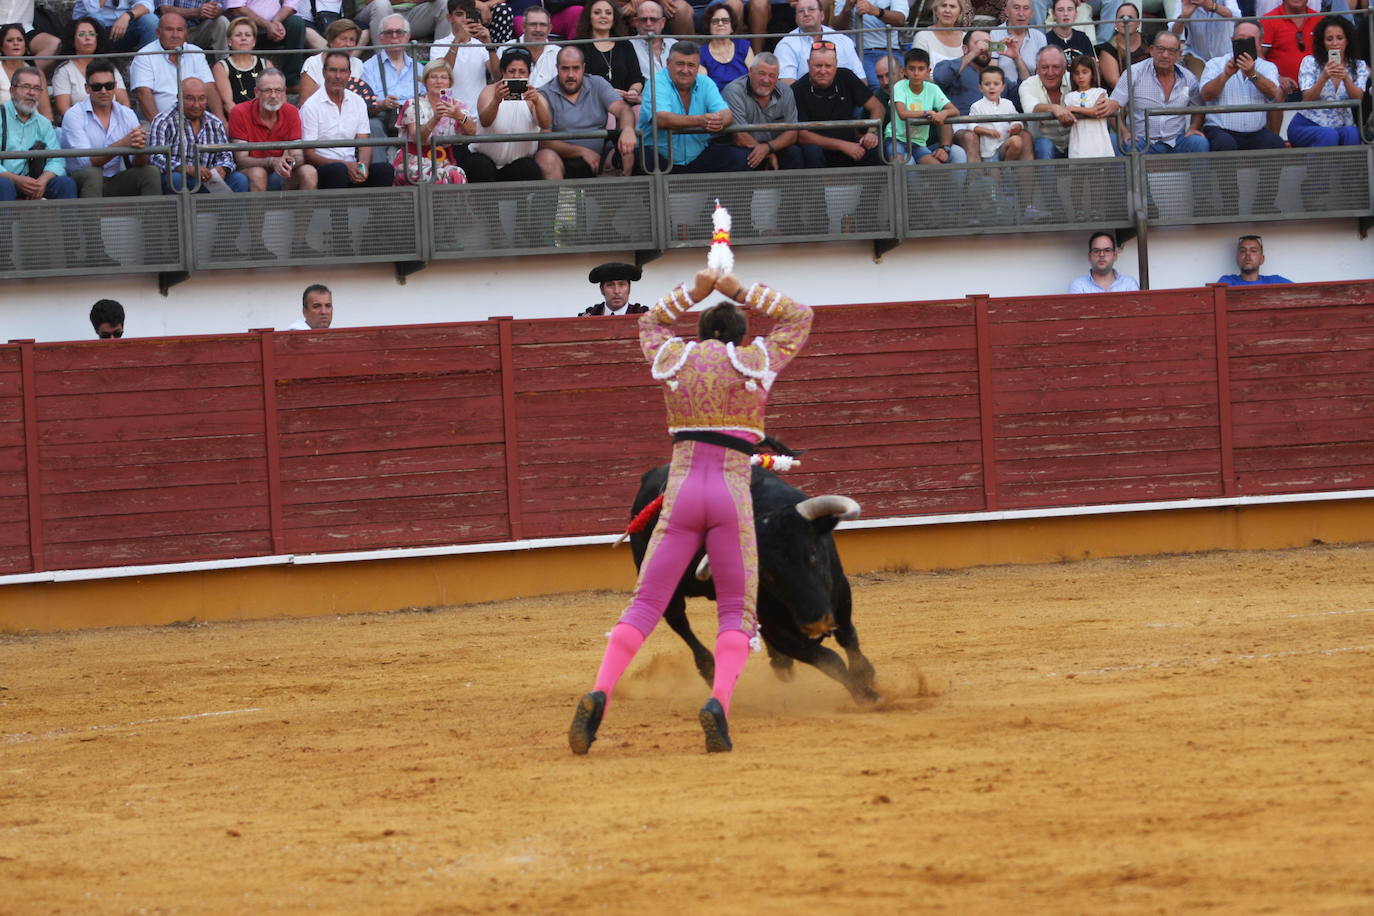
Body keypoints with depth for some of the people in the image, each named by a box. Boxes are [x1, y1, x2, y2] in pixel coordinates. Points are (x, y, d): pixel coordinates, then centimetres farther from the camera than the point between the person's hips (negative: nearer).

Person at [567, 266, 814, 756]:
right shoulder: (755, 361, 6)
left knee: (644, 605, 3)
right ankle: (719, 701, -21)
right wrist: (741, 291, 21)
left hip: (680, 494, 2)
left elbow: (650, 323, 36)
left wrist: (693, 292, 30)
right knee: (737, 612, 7)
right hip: (733, 495, -2)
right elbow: (798, 317, 23)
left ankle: (599, 694, -19)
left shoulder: (673, 357, 12)